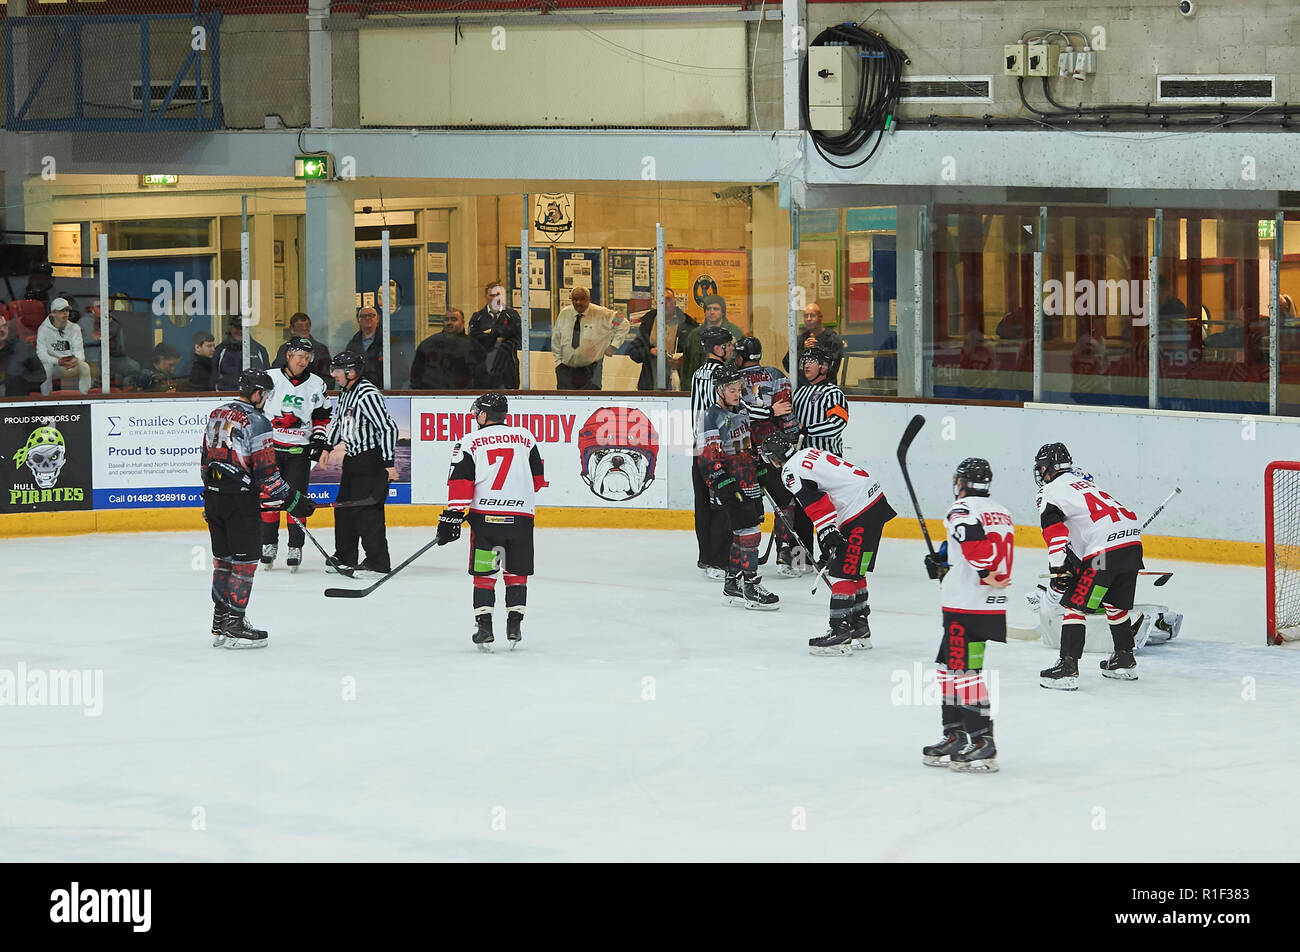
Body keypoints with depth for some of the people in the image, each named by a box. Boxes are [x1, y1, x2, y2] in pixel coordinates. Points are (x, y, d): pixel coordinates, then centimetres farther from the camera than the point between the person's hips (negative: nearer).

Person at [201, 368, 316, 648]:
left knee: (223, 559, 15)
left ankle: (220, 624, 18)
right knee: (244, 561, -2)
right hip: (241, 499, -8)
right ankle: (235, 626, -3)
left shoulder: (216, 415, 10)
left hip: (214, 496, 8)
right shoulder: (255, 423, -14)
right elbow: (265, 472, -17)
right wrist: (292, 501, -10)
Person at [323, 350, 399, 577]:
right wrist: (326, 446, 25)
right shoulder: (344, 392, 9)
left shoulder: (368, 394, -21)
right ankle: (345, 556, 28)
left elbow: (388, 428, -24)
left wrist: (389, 463, -24)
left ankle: (378, 563, -8)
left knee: (366, 510, -12)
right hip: (352, 459, 10)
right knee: (343, 506, 15)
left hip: (373, 460, -10)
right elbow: (338, 420, 26)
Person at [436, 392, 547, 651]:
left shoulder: (469, 443, 1)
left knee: (484, 574, 6)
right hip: (521, 517, 2)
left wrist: (452, 516, -5)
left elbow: (460, 483, -6)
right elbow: (537, 479, 19)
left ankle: (484, 627, 0)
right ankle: (514, 626, 11)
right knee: (517, 573, 14)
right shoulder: (526, 438, 11)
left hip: (486, 517, -2)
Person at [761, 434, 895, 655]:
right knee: (854, 571, 18)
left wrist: (828, 534, -21)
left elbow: (816, 504, -19)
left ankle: (840, 632, -13)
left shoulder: (791, 472, -8)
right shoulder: (808, 452, 21)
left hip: (860, 511, -10)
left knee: (842, 573, -10)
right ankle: (860, 630, 25)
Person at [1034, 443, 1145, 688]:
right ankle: (1125, 660, 35)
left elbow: (1055, 529, -11)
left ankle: (1067, 668, -10)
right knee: (1115, 603, 26)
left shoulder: (1049, 491, 6)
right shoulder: (1085, 481, 31)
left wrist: (1059, 568, -14)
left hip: (1105, 548, -8)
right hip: (1133, 540, 8)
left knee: (1075, 604, -2)